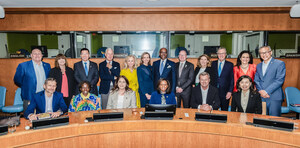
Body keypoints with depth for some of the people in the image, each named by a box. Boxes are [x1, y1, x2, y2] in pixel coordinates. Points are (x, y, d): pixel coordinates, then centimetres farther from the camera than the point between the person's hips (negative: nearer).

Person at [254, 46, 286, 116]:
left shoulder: (280, 64, 0)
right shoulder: (258, 66, 18)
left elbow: (280, 80, -10)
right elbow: (256, 80, 12)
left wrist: (267, 91, -14)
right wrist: (260, 91, -7)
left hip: (274, 97, -4)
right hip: (261, 97, 5)